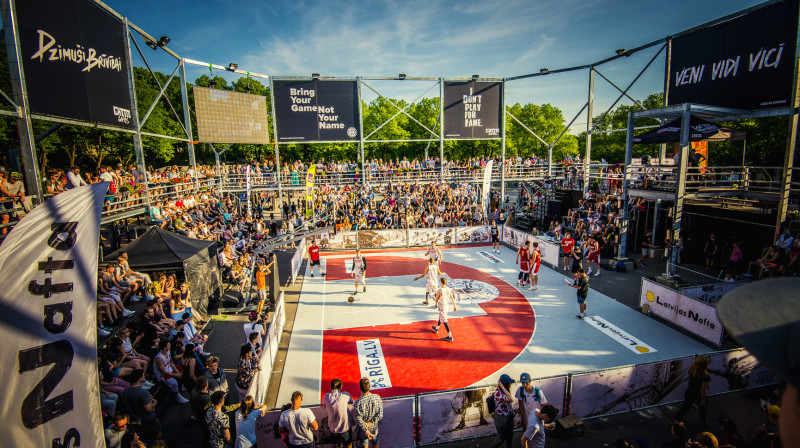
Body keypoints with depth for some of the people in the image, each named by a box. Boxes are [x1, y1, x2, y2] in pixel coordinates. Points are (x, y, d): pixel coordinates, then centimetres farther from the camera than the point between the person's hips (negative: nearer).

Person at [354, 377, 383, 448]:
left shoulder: (357, 403, -30)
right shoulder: (377, 397, -23)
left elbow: (359, 420, -23)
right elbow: (380, 415, -18)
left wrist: (366, 430, -15)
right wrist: (371, 422, -15)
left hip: (363, 429, -2)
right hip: (374, 427, 2)